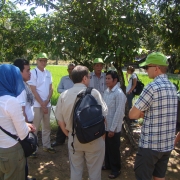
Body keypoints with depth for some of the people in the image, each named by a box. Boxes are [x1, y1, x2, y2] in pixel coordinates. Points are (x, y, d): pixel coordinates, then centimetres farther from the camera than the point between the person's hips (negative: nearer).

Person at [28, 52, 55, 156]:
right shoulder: (33, 72, -9)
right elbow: (33, 90, -13)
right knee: (35, 127, 0)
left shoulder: (48, 73, 8)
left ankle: (46, 146, 27)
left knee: (47, 126, 14)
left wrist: (47, 101, -6)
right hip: (37, 105, -6)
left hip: (47, 104, 6)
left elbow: (51, 89, 9)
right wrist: (42, 104, -12)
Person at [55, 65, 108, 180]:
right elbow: (103, 114, -9)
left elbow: (60, 119, 3)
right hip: (94, 138, -3)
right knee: (94, 171, 15)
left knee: (75, 170, 20)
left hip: (74, 138, 3)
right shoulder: (94, 93, -13)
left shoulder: (64, 95, -3)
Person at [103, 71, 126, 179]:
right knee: (107, 147, 20)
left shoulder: (119, 93, -18)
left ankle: (116, 169, 26)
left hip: (113, 128, -7)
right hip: (105, 126, 7)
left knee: (114, 149, 9)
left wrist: (112, 129, -18)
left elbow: (119, 112, -19)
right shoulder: (106, 91, 6)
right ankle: (108, 165, 39)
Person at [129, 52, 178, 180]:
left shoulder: (153, 87, -19)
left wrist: (142, 113, 3)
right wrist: (145, 113, 4)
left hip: (150, 144, -8)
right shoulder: (172, 87, 7)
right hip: (167, 144, 8)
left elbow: (132, 115, -17)